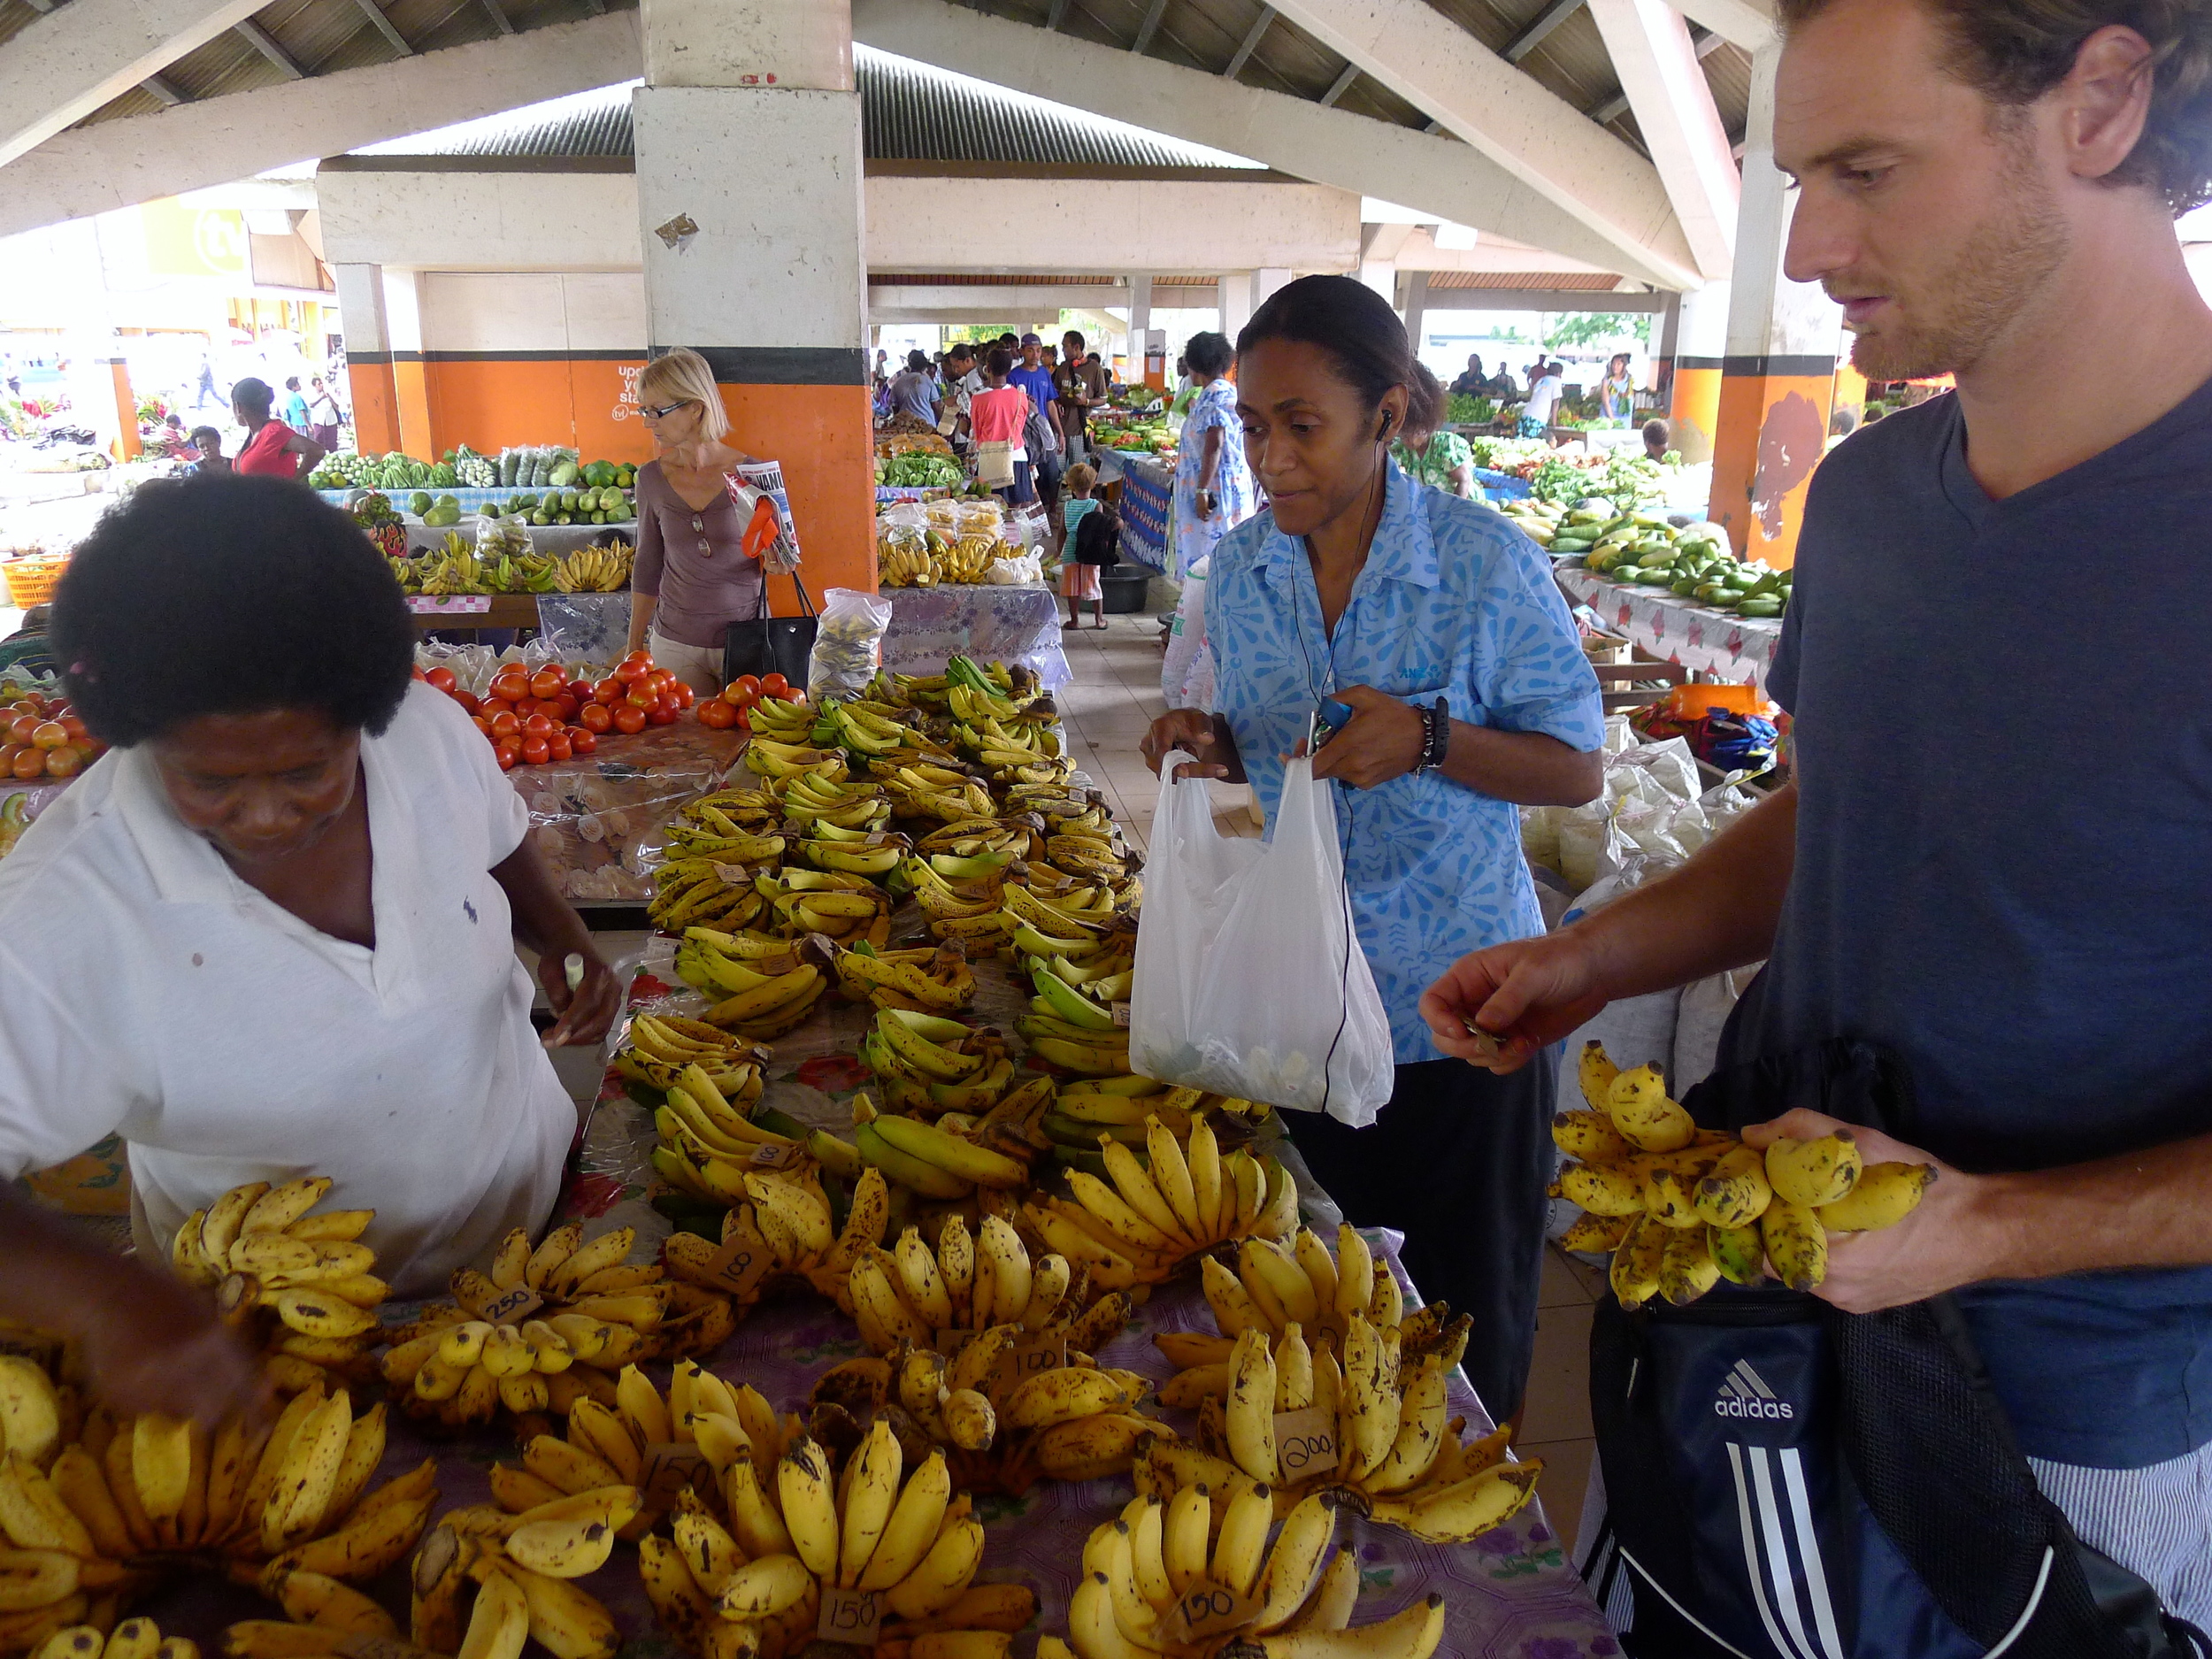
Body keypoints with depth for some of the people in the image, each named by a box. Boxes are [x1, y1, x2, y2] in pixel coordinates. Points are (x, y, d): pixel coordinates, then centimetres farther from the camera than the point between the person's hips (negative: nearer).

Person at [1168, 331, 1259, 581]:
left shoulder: (1213, 395, -15)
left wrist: (1202, 490, -25)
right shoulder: (1231, 392, 15)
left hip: (1215, 489, -10)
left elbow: (1214, 445, -23)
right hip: (1235, 484, 10)